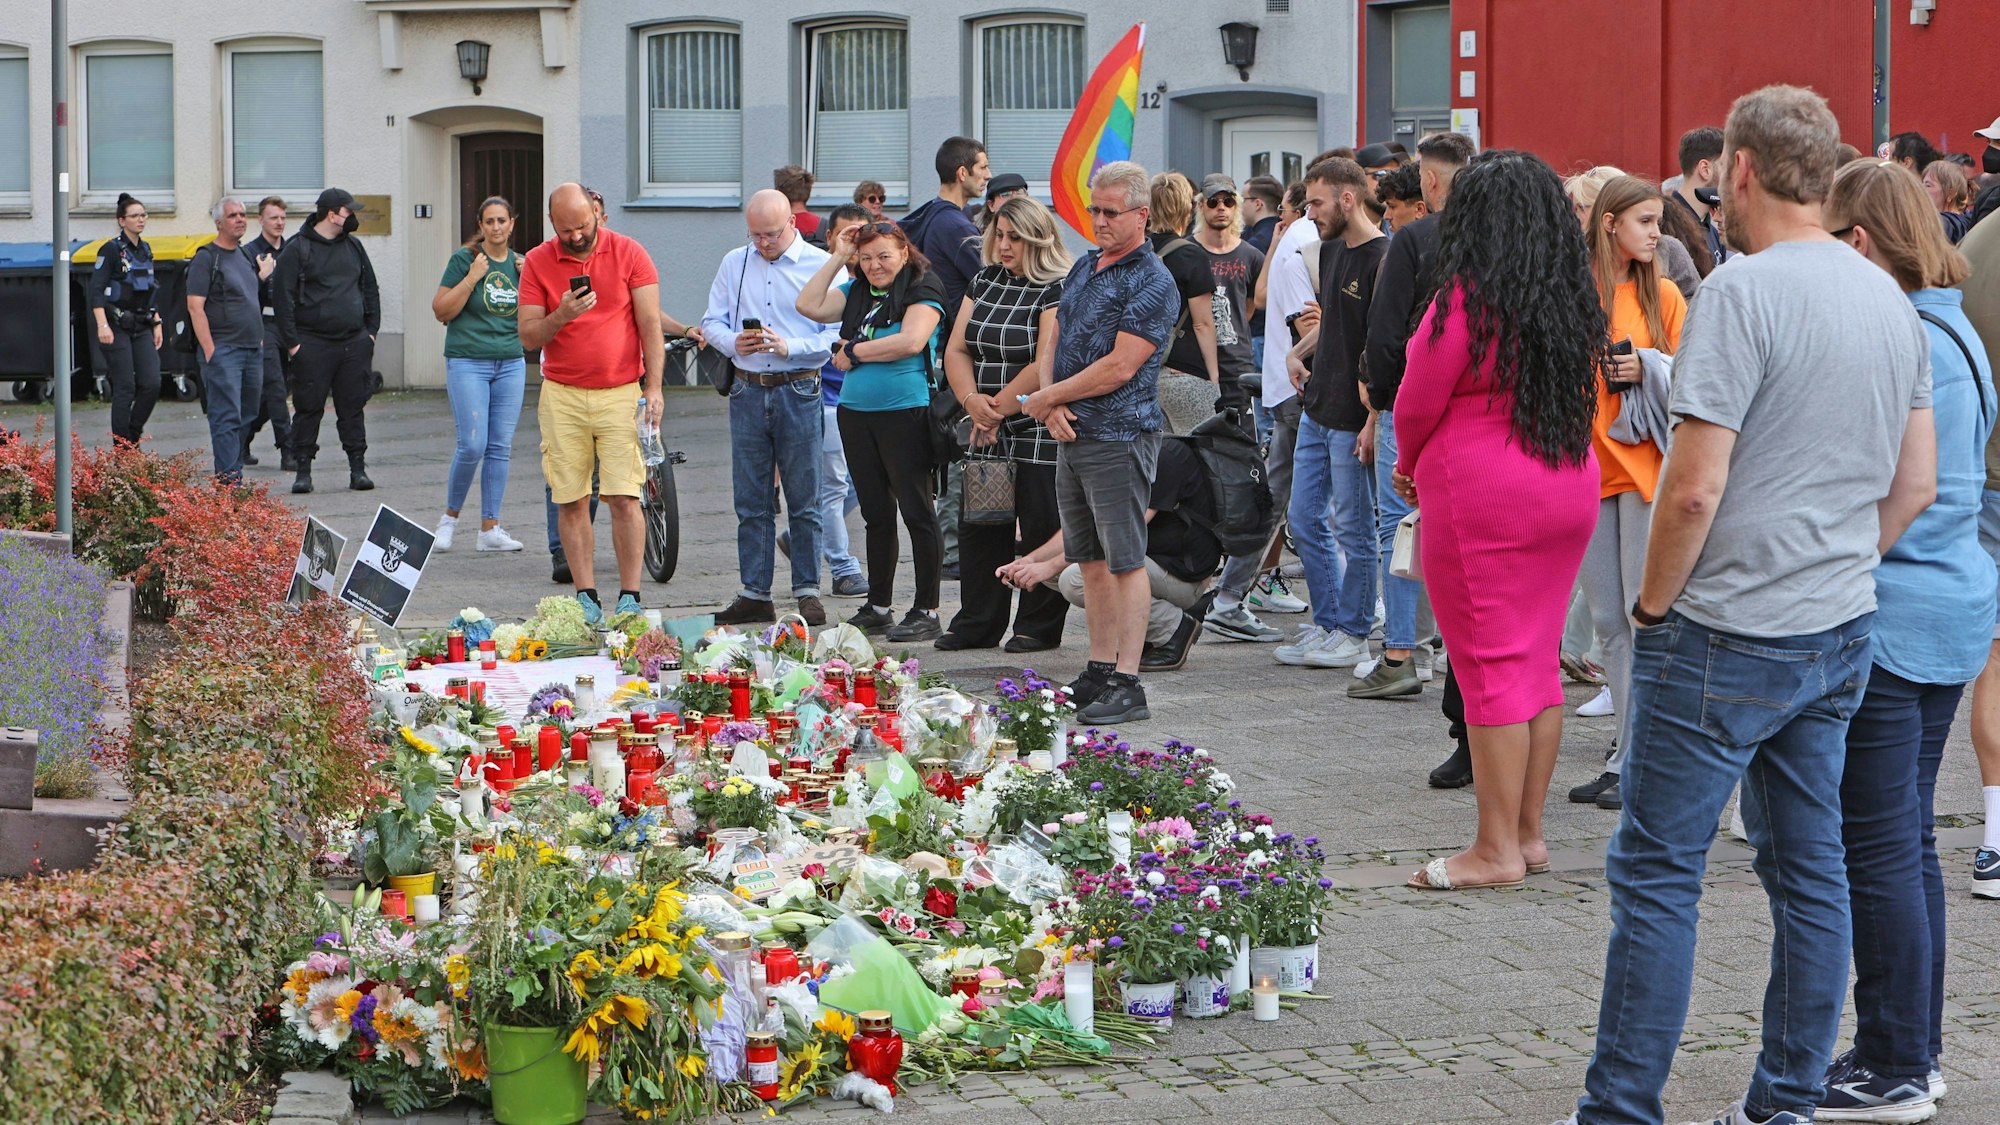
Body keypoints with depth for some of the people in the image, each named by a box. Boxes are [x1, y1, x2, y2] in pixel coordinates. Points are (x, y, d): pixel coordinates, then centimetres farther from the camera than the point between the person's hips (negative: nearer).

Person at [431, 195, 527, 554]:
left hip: (510, 363, 5)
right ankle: (450, 517, 9)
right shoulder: (464, 258, -3)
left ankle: (490, 528, 7)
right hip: (468, 362, -5)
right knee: (472, 444, -11)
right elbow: (441, 310, -6)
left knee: (500, 447, 2)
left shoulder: (519, 263, 10)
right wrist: (473, 277, -15)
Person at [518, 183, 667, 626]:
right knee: (571, 501, 1)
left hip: (621, 392, -2)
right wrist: (561, 316, -17)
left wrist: (653, 386, -8)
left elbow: (650, 323, 1)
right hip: (562, 396, 2)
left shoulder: (628, 253, 1)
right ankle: (585, 597, 7)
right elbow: (528, 338, 3)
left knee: (624, 498, -8)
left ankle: (629, 598, -3)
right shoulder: (537, 263, 4)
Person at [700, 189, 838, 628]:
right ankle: (754, 594, 11)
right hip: (747, 390, 4)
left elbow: (837, 334, -7)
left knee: (804, 500, 0)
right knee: (750, 501, 6)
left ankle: (808, 593, 6)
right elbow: (712, 323, 12)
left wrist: (788, 347, -19)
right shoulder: (734, 263, 11)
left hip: (798, 390, -4)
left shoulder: (821, 266, -2)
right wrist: (734, 342, -9)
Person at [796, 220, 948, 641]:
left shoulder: (922, 289, -6)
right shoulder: (857, 292, 15)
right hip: (856, 414, 7)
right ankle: (878, 607, 19)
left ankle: (926, 612, -3)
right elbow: (809, 306, 7)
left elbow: (911, 341, -19)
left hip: (905, 413, -7)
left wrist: (853, 351, -9)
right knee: (876, 513, 12)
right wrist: (837, 258, 6)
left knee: (916, 512, -5)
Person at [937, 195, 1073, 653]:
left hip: (1040, 433, -7)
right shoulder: (985, 281, 13)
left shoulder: (1059, 291, -10)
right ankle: (977, 623, 16)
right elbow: (956, 349, 9)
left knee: (1041, 527, -2)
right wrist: (972, 400, -8)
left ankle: (1039, 626, 7)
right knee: (979, 527, 8)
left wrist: (998, 407, -10)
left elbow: (1045, 367, -17)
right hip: (988, 433, 7)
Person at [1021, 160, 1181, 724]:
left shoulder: (1152, 283, -11)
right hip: (1072, 435, 9)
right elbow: (1057, 344, 17)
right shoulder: (1083, 269, 16)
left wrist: (1042, 398, -9)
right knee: (1091, 560, 12)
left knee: (1125, 560, -8)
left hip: (1119, 437, -9)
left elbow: (1119, 368, -17)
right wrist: (1053, 406, -2)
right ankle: (1099, 672, 19)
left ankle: (1126, 683, -9)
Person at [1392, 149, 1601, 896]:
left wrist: (1410, 467, 15)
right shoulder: (1575, 302, 6)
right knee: (1538, 664, 12)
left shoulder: (1466, 300, -14)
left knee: (1490, 670, -3)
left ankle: (1498, 849, 0)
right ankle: (1529, 833, 18)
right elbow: (1582, 398, 13)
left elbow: (1417, 405, -7)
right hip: (1569, 490, 7)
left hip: (1481, 497, -7)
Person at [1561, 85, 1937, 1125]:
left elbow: (1695, 489, -21)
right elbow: (1916, 484, 14)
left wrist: (1652, 606, -8)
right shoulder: (1890, 298, 8)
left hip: (1729, 637, -8)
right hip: (1843, 631, 8)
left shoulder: (1743, 291, -17)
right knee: (1809, 870, 12)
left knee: (1656, 873, -1)